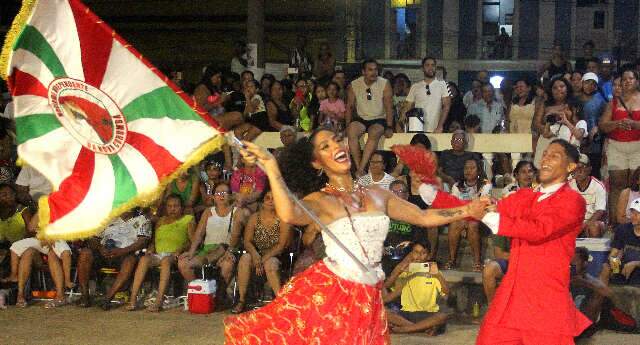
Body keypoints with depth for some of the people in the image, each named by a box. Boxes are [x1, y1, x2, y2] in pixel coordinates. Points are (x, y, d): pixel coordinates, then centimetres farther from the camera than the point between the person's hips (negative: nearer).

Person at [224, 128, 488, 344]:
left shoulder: (376, 194, 12)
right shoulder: (319, 200, -3)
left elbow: (423, 217, 18)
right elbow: (289, 215, -25)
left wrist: (468, 211, 13)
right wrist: (271, 167, -28)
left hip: (367, 299, 4)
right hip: (327, 293, -4)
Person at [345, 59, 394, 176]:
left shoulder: (384, 84, -4)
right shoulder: (354, 85, 2)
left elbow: (389, 107, -7)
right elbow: (349, 107, 7)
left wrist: (389, 127, -15)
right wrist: (347, 126, -4)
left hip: (378, 119, -2)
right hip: (361, 119, 2)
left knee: (374, 133, -35)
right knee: (351, 132, -30)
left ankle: (361, 169, -39)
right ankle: (358, 168, -29)